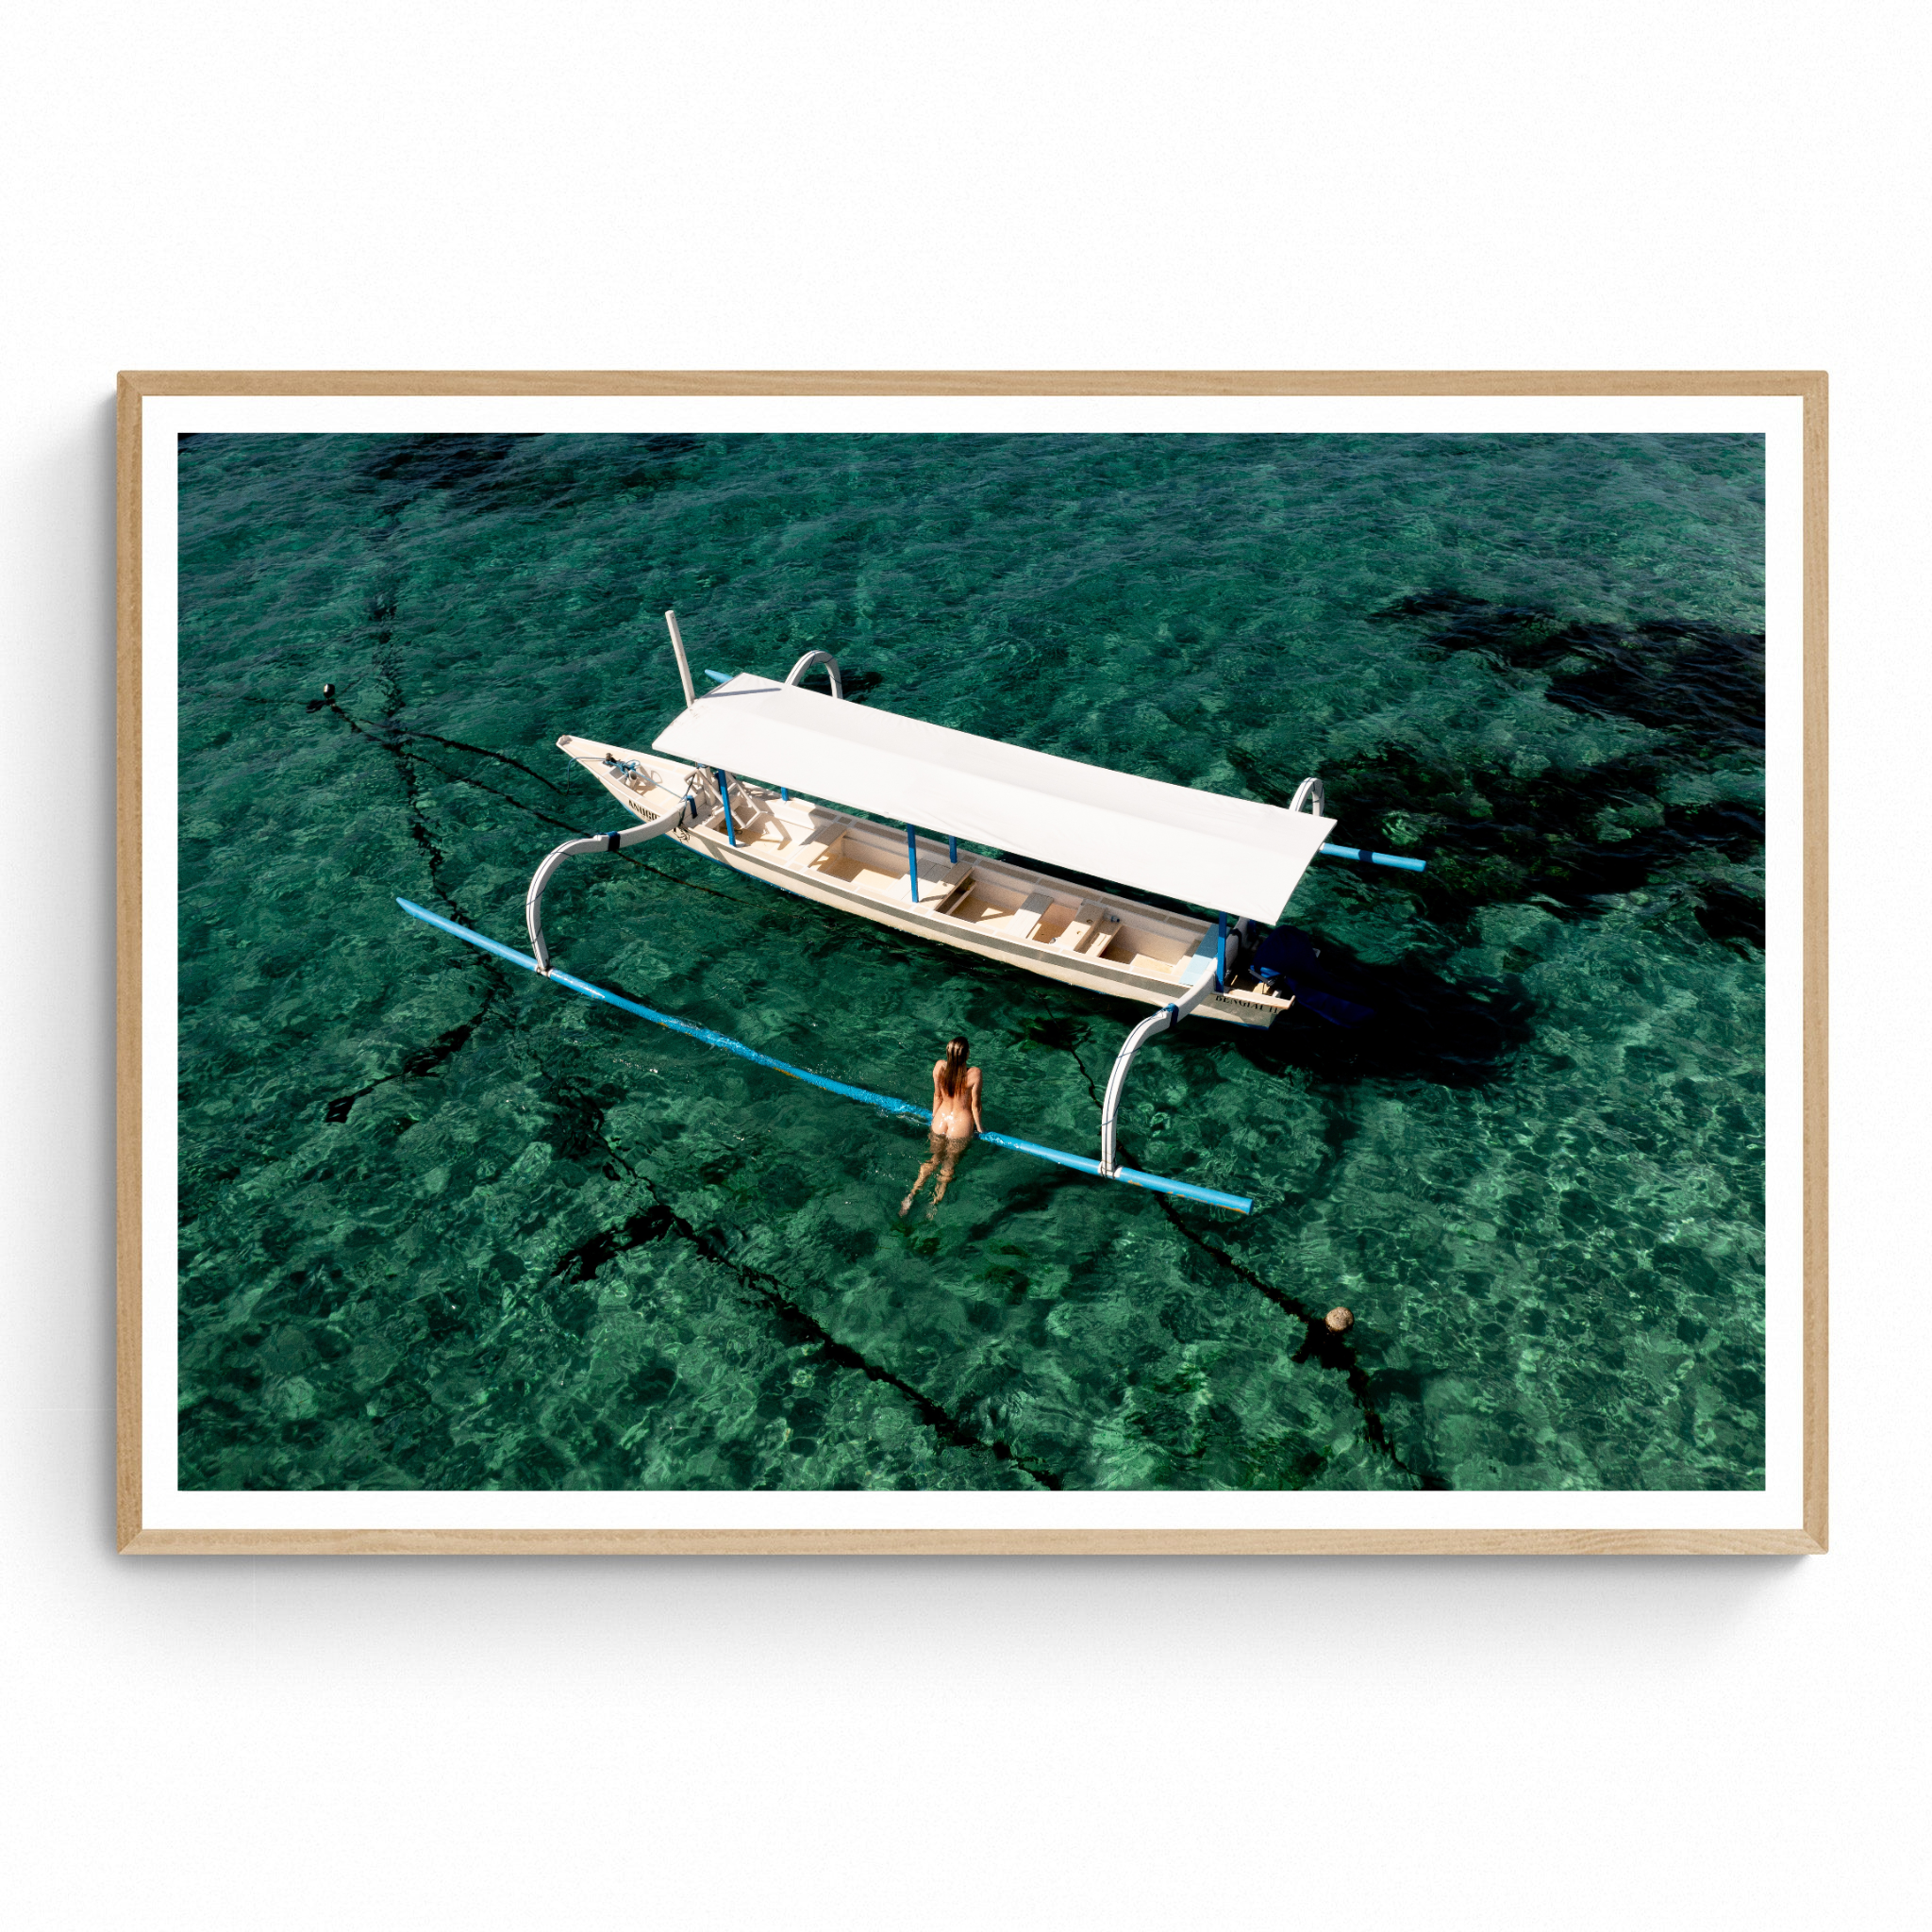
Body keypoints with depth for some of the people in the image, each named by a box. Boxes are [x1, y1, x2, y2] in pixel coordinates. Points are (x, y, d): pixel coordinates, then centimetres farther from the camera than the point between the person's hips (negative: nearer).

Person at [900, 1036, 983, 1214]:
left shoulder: (939, 1066, -16)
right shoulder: (974, 1074, -28)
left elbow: (937, 1096, -2)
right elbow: (975, 1105, -16)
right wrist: (979, 1128, 1)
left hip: (940, 1121, 3)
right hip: (960, 1127, -3)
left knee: (932, 1161, 22)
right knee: (949, 1167, 17)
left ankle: (912, 1195, 16)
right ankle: (936, 1202, 20)